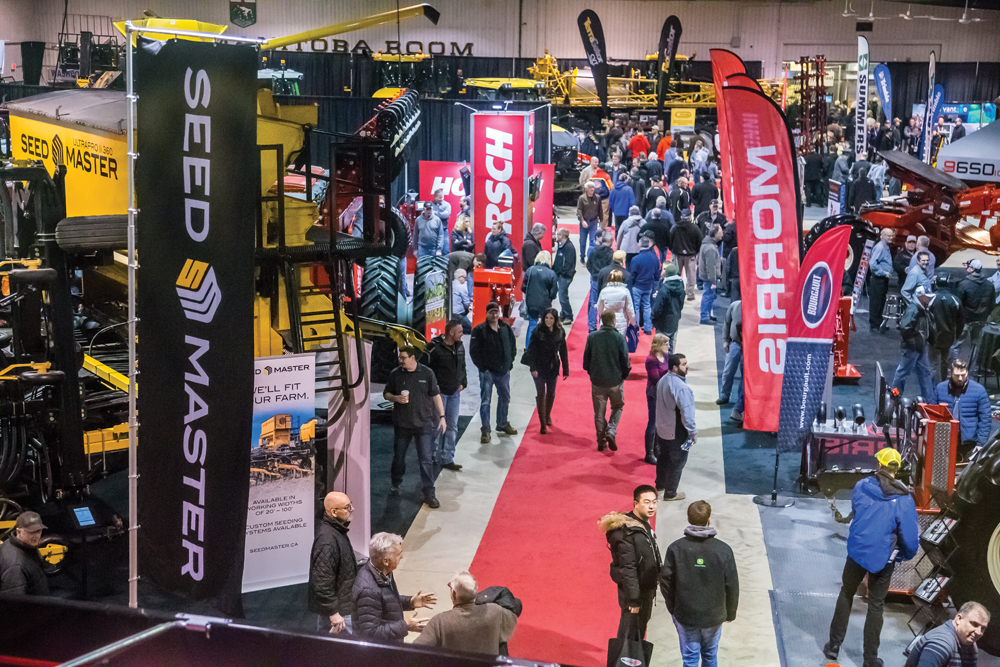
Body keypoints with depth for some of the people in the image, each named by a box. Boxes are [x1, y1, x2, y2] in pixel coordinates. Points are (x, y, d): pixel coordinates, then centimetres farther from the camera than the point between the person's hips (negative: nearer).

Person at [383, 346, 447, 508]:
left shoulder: (427, 373, -3)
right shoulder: (395, 374, 1)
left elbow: (436, 396, 3)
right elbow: (386, 393, 10)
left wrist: (441, 416, 0)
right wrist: (396, 398, -12)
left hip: (423, 423, -2)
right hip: (401, 423, 2)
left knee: (426, 459, -4)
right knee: (398, 456, 15)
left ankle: (429, 493, 1)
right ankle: (395, 484, 37)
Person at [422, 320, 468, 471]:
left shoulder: (460, 346, 7)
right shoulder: (434, 347, -16)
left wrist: (462, 383, 12)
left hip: (454, 392, 6)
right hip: (439, 391, -6)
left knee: (452, 426, 6)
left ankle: (447, 459, 11)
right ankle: (434, 455, 19)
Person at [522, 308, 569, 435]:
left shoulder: (560, 333, -2)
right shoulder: (538, 332, -11)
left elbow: (563, 352, 4)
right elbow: (532, 350, -11)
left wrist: (565, 370, 4)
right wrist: (533, 368, -18)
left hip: (553, 367, 3)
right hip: (539, 367, -3)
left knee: (551, 394, 16)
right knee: (540, 394, -3)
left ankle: (547, 416, 40)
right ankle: (542, 424, 2)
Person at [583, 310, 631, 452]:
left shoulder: (592, 337, -7)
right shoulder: (619, 338, -13)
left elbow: (586, 360, 1)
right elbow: (625, 361, -8)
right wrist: (624, 374, 10)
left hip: (597, 381, 2)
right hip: (615, 381, -2)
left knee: (599, 412, 13)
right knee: (617, 407, 19)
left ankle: (601, 441, 18)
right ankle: (610, 432, 0)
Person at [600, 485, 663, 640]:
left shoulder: (644, 525, 7)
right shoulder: (627, 531, -24)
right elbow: (627, 569, -24)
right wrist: (633, 600, -23)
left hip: (647, 589, 9)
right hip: (635, 592, -9)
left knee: (640, 632, 22)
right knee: (629, 636, 2)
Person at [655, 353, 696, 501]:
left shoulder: (662, 380, -2)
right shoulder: (681, 388, -30)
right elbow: (687, 413, -28)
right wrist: (693, 433, -16)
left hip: (661, 429, 8)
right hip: (677, 433, -8)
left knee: (663, 458, 26)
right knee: (677, 463, 10)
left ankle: (660, 484, 46)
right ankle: (670, 493, 24)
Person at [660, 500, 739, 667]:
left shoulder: (675, 548, -13)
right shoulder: (723, 550, -13)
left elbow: (666, 582, -6)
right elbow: (732, 586, -6)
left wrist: (673, 609, 10)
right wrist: (730, 613, 9)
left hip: (684, 615, -1)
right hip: (714, 616, 1)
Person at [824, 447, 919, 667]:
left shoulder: (861, 487, -8)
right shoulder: (903, 500, -16)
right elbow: (910, 538, -13)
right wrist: (906, 555, 8)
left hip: (856, 552, 2)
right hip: (882, 559, -2)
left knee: (846, 595, 22)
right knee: (875, 606, 13)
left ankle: (834, 645, 28)